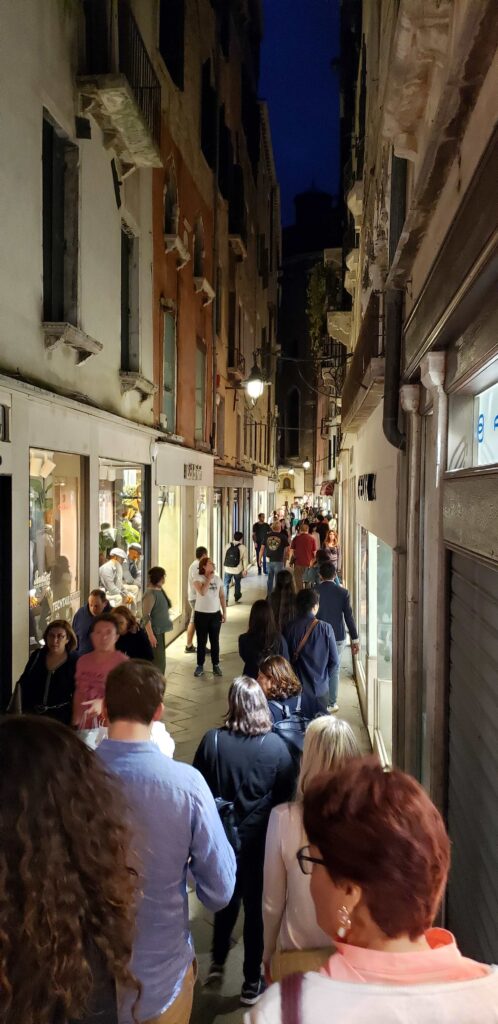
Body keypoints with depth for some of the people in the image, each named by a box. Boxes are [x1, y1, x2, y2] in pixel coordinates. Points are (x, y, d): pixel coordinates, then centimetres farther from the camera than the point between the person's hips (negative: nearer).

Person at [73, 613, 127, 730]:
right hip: (85, 723, 5)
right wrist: (75, 720, 15)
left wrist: (102, 703, -31)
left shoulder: (123, 662, -10)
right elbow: (79, 692, 16)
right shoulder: (82, 661, 9)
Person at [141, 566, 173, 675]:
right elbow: (145, 616, -24)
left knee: (160, 662, 16)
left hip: (159, 631, 9)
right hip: (153, 632, -9)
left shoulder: (160, 590, 8)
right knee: (157, 662, -6)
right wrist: (150, 635, -28)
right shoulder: (150, 594, -19)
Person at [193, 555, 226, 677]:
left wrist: (224, 612, 6)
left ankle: (216, 665, 20)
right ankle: (200, 666, 15)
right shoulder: (198, 578, -10)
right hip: (201, 614, -3)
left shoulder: (217, 579, 4)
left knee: (215, 641, 9)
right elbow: (202, 592, -27)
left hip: (215, 614, 3)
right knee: (201, 641, 5)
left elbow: (222, 596, 9)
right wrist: (209, 579, -18)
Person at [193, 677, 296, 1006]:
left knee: (228, 896, 26)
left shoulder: (212, 741, -17)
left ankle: (218, 961, 42)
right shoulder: (275, 745, -19)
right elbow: (287, 792, -7)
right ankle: (252, 982, 27)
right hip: (260, 836, -2)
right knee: (256, 904, 15)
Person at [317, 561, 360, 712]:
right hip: (338, 637, 0)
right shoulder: (343, 592, -10)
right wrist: (355, 639, 2)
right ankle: (332, 703, 16)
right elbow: (349, 616, -7)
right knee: (334, 671, 10)